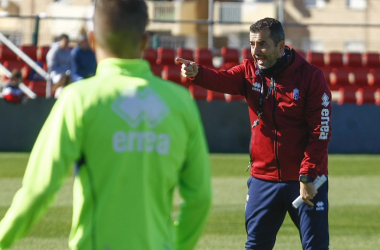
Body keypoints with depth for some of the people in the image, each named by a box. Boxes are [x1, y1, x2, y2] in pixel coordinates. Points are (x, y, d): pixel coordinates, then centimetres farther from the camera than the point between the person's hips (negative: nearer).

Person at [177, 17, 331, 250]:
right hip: (263, 179, 4)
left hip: (306, 180, -4)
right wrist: (197, 73, -40)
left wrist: (308, 176, -17)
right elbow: (223, 80, -18)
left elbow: (320, 132, -11)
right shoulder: (251, 72, 3)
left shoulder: (311, 77, -9)